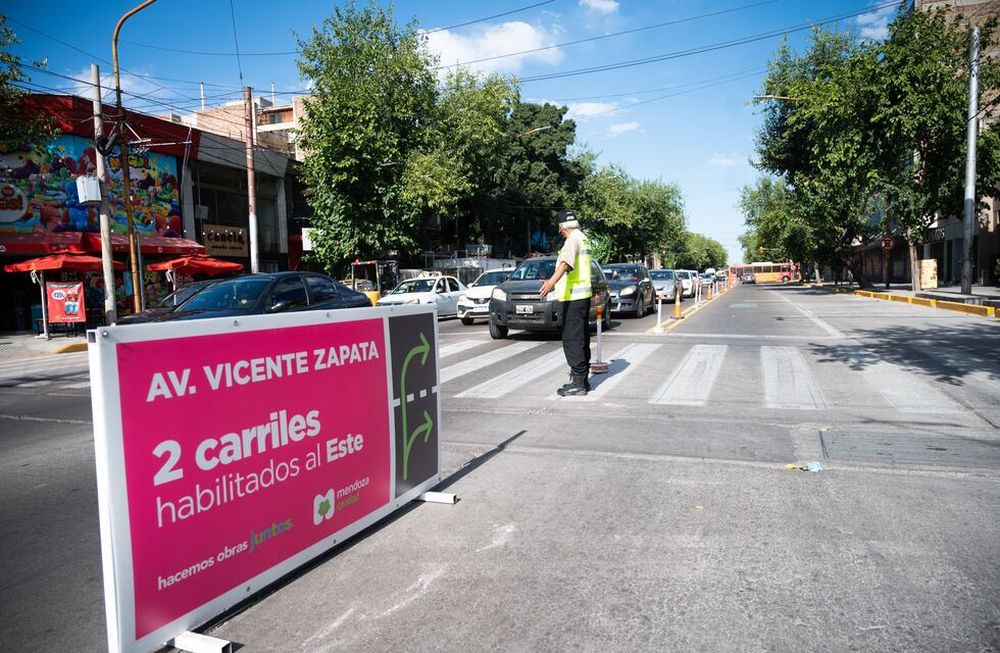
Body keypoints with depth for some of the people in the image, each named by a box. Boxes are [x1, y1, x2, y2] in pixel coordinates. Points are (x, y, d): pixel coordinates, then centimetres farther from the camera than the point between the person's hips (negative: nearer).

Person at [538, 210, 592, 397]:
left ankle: (578, 383, -9)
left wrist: (551, 281, -48)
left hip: (573, 297, -10)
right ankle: (582, 379, 22)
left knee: (572, 340, -9)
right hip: (583, 295, 10)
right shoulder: (583, 239, 19)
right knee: (581, 339, 14)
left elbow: (566, 263, -34)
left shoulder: (572, 241, -13)